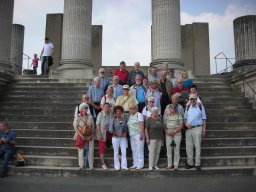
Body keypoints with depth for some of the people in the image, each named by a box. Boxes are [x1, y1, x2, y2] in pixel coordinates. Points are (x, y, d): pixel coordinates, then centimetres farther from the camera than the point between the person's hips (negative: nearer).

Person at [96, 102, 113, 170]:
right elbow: (97, 124, -12)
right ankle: (103, 163, 7)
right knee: (102, 148, 0)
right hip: (103, 133, -4)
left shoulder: (111, 114, 1)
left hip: (109, 133, 4)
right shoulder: (100, 114, -10)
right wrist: (99, 134, -17)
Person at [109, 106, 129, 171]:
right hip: (115, 138, -3)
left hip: (123, 138, 3)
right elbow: (110, 130, -8)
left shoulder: (123, 120, 7)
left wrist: (125, 133, -6)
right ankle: (117, 166, 14)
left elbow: (126, 128, 12)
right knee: (116, 152, 5)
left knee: (124, 152, -1)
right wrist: (117, 134, -14)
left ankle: (124, 166, 6)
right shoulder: (113, 120, -4)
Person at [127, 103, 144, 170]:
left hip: (138, 135, -7)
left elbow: (142, 125, -12)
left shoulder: (139, 115, -5)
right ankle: (135, 163, 18)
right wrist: (128, 134, 11)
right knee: (134, 150, 10)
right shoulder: (130, 116, 16)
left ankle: (140, 164, 2)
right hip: (132, 135, 7)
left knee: (139, 150, -4)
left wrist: (141, 134, -20)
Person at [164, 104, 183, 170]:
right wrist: (167, 131, -7)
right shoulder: (166, 116, 10)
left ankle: (176, 165, 9)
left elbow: (181, 125, -4)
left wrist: (174, 131, -13)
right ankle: (169, 165, 13)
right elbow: (164, 125, 10)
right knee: (168, 149, 4)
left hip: (177, 134, -3)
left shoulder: (179, 115, 1)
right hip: (168, 135, 3)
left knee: (176, 149, 1)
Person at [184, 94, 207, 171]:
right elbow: (185, 118, 17)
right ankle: (190, 163, 17)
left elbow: (204, 119, 2)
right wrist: (186, 124, -4)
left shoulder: (200, 107, 1)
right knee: (188, 147, 6)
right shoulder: (188, 107, 11)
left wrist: (204, 130, -3)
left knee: (197, 147, -2)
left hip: (197, 128, -4)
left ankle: (197, 164, 6)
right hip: (188, 129, 4)